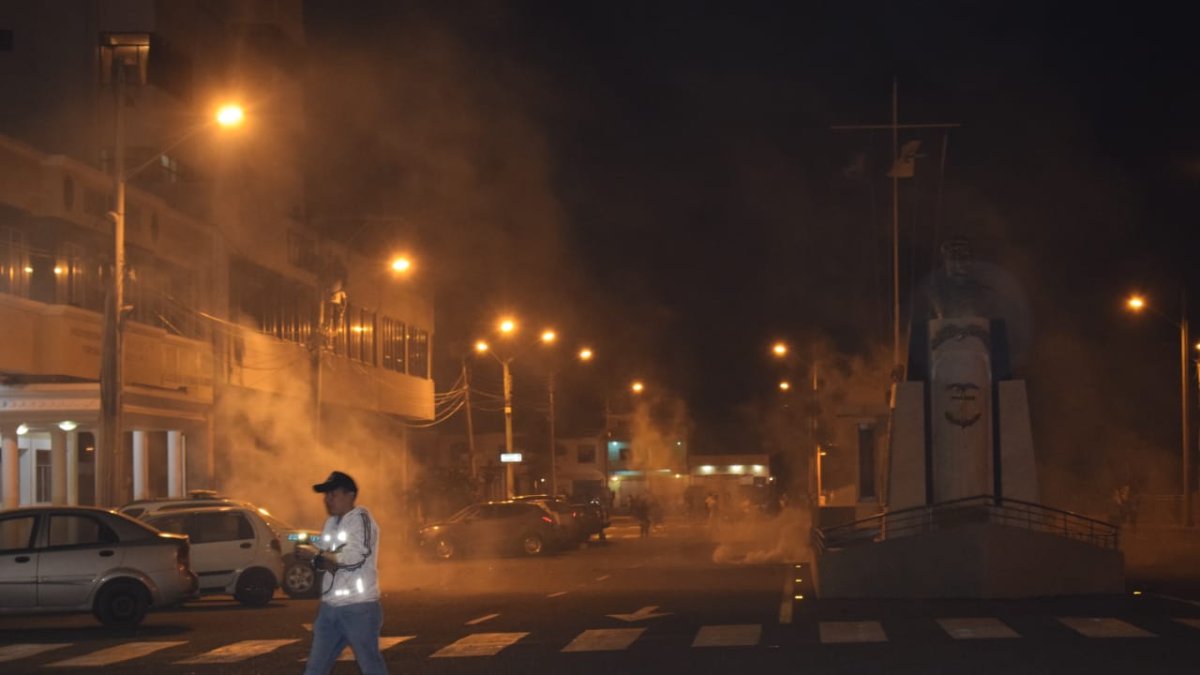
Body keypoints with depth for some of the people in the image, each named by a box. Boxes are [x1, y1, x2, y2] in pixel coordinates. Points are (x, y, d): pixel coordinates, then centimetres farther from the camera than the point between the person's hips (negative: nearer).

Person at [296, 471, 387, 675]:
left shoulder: (361, 518, -10)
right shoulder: (331, 522, 16)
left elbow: (355, 556, -23)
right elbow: (320, 555, 13)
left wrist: (317, 555, -12)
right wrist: (325, 562, -11)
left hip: (359, 607, -8)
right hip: (330, 606, 8)